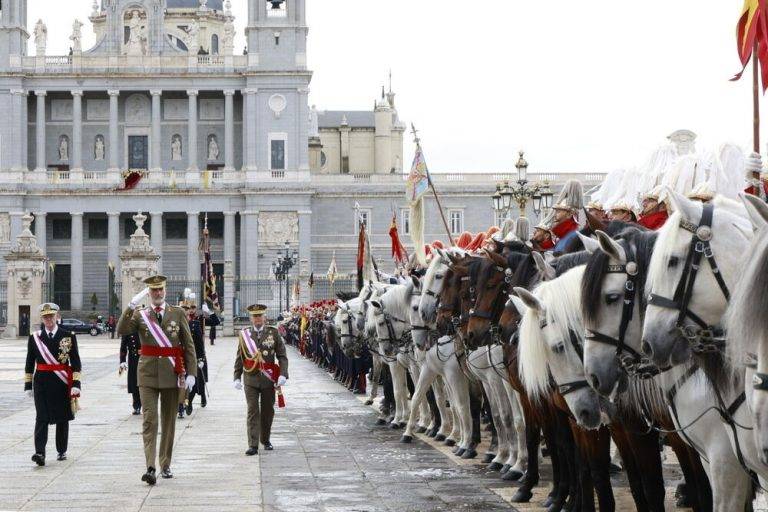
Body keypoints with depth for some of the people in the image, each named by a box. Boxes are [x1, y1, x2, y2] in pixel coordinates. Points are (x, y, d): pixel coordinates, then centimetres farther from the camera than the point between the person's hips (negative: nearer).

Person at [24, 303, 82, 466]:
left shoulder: (69, 336, 1)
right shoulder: (34, 337, 6)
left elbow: (76, 362, -1)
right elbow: (29, 364, 10)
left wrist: (76, 384, -9)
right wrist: (28, 385, 6)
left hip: (62, 383, 0)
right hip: (41, 383, 0)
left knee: (62, 418, 9)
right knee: (41, 418, -9)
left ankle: (62, 451, 22)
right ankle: (40, 453, -18)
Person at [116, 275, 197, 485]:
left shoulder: (178, 313, 5)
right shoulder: (139, 314, 5)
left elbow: (189, 345, 4)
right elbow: (122, 330, -14)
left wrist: (191, 373, -3)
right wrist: (132, 305, -22)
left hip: (172, 375, 1)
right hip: (148, 374, -1)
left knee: (169, 421, 9)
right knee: (150, 420, -10)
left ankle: (165, 465, 20)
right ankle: (150, 468, -17)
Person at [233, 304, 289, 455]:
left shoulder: (273, 333, 2)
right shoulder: (244, 334, 4)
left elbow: (282, 356, 1)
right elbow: (239, 358, 8)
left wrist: (283, 374, -12)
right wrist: (237, 377, 1)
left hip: (268, 379, 1)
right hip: (250, 379, -1)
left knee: (268, 411, 10)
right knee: (253, 411, -7)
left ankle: (265, 440, 29)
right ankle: (253, 445, -10)